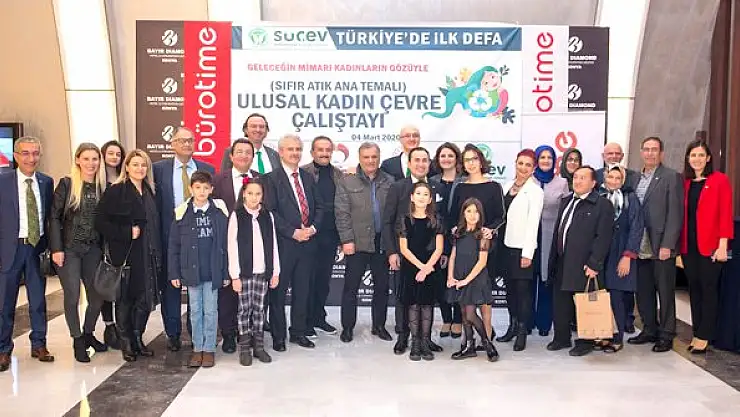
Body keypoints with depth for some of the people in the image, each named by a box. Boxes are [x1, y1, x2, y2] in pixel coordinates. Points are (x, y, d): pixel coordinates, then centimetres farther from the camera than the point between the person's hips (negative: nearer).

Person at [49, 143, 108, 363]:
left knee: (97, 296, 7)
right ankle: (77, 340, 16)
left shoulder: (102, 186, 5)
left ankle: (88, 334, 30)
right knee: (72, 296, -2)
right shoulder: (67, 184, -5)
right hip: (69, 248, -3)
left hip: (94, 249, 4)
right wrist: (56, 248, -11)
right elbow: (54, 217, -5)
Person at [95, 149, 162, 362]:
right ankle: (126, 342, 19)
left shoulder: (149, 192, 12)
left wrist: (158, 253, 9)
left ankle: (138, 338, 23)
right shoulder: (115, 191, -6)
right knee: (125, 298, 5)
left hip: (148, 255, 5)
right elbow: (100, 222, -11)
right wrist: (127, 233, -16)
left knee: (145, 298, 8)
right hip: (125, 255, -5)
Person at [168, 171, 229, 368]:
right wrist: (174, 273, 0)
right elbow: (173, 246, 3)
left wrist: (226, 272, -2)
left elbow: (226, 244, 0)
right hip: (191, 270, 1)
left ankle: (209, 349, 15)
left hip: (213, 271, -1)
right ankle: (197, 348, 19)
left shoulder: (220, 212, -2)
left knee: (210, 311, 5)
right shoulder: (182, 213, -1)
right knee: (195, 311, 10)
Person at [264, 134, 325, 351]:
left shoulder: (308, 177, 14)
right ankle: (278, 336, 14)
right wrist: (293, 232, -15)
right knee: (278, 291, 3)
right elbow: (271, 212, -11)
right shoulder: (272, 178, -4)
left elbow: (319, 207, 14)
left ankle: (299, 332, 24)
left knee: (303, 290, 11)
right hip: (283, 243, -5)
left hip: (308, 242, 5)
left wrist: (313, 227, -4)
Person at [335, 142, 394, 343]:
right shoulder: (347, 182, 0)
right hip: (357, 242, -2)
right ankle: (347, 327, 16)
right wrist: (347, 240, -10)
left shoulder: (389, 182, 7)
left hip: (383, 242, 3)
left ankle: (379, 326, 24)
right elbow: (342, 213, -3)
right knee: (351, 287, 4)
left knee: (382, 286, 10)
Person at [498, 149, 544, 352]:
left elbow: (533, 223, -11)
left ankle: (522, 332, 7)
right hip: (505, 245, 6)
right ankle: (513, 325, 25)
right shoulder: (507, 186, 11)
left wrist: (527, 253, -15)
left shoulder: (535, 191, -7)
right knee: (509, 287, 13)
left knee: (523, 289, -1)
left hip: (522, 248, -6)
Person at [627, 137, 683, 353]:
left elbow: (675, 213, -9)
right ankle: (650, 330, 25)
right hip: (640, 247, 5)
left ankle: (666, 335, 14)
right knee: (643, 292, 12)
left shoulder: (671, 177, -4)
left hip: (661, 247, -5)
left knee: (665, 292, 3)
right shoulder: (636, 178, 13)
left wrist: (667, 245, -15)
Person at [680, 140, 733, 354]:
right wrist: (680, 243, 2)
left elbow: (725, 214, -8)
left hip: (710, 245, -5)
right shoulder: (685, 183, 10)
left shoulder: (720, 180, -3)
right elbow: (682, 214, 10)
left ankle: (704, 337, 8)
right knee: (694, 288, 10)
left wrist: (722, 245, -14)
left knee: (708, 289, 1)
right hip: (689, 245, 5)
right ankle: (696, 334, 18)